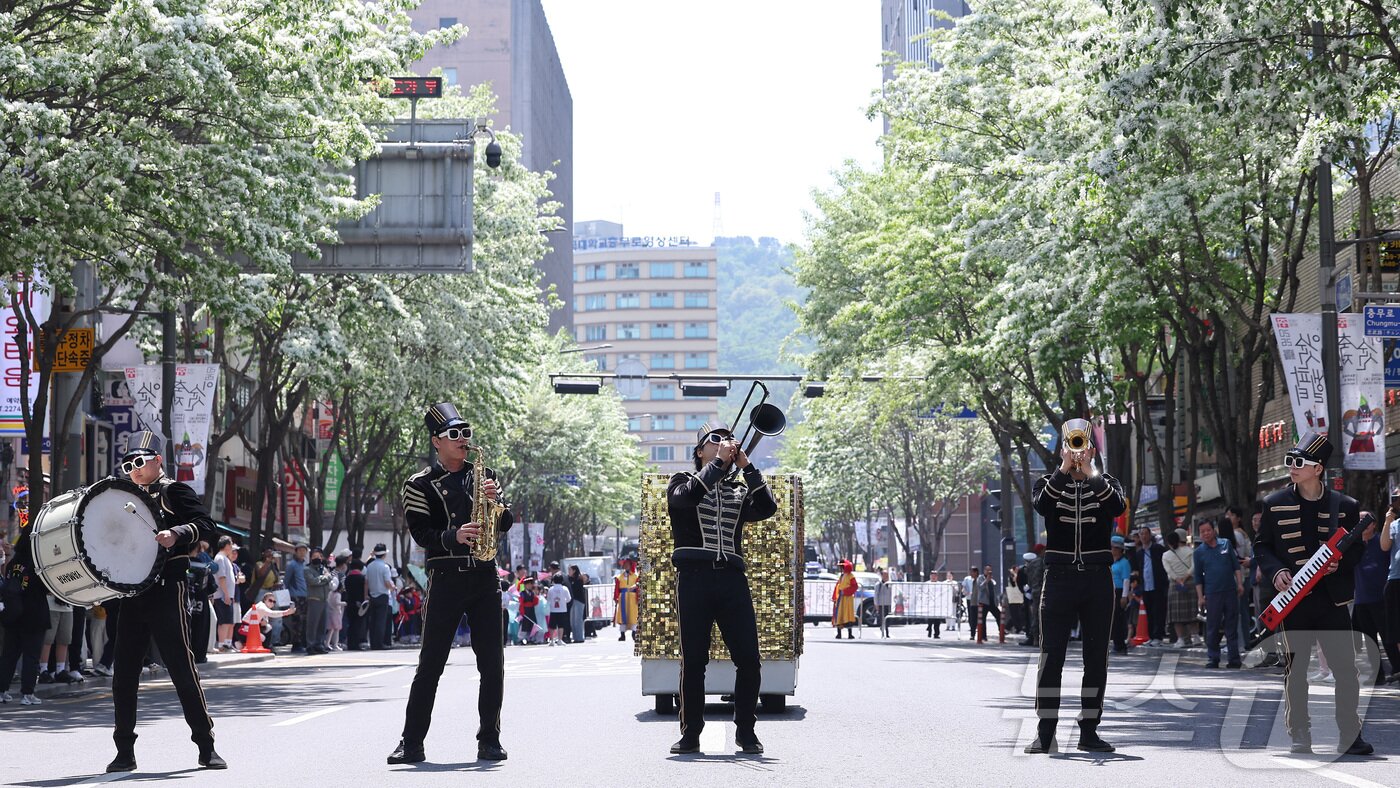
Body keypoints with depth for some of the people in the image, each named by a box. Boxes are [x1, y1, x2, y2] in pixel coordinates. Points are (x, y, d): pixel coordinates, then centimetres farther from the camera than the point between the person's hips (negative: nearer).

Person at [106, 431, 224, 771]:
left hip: (166, 590, -6)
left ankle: (206, 748, 1)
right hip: (131, 592, 6)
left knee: (182, 667, -6)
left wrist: (177, 533, -29)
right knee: (124, 673, 2)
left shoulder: (174, 492, 1)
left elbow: (205, 523, -12)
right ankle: (125, 752, 8)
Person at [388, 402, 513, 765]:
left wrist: (495, 502, -6)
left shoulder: (483, 475, 15)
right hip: (446, 577, -3)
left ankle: (489, 740, 7)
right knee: (430, 663, -3)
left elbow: (505, 524, 14)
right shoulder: (421, 485, 3)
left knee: (492, 663, 1)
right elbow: (421, 533, -5)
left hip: (484, 575, 3)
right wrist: (453, 537, -21)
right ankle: (412, 742, 1)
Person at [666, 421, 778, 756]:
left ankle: (746, 730, 5)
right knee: (693, 659, -4)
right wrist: (720, 462, -7)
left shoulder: (739, 492, 22)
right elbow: (687, 495, -10)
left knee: (748, 658, -6)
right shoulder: (683, 483, 15)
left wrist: (746, 466, -1)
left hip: (733, 579, 3)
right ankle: (691, 733, 3)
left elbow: (767, 508, 3)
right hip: (694, 578, -3)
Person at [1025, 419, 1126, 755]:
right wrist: (1064, 470, -16)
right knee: (1051, 655, -5)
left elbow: (1118, 507, -12)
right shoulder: (1049, 483, 10)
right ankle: (1045, 732, -4)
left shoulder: (1107, 484, 12)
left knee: (1096, 657, 3)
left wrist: (1089, 472, -14)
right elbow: (1042, 505, -13)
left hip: (1098, 579, 1)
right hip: (1060, 577, -1)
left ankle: (1089, 730, 9)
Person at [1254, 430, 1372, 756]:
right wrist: (1275, 572, -9)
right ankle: (1299, 736, 12)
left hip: (1332, 597, 0)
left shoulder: (1345, 506, 4)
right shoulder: (1275, 505, 5)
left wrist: (1339, 564, -12)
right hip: (1292, 598, 0)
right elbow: (1261, 545, 9)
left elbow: (1356, 548, 9)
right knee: (1295, 669, 3)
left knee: (1345, 668, -2)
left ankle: (1350, 735, 6)